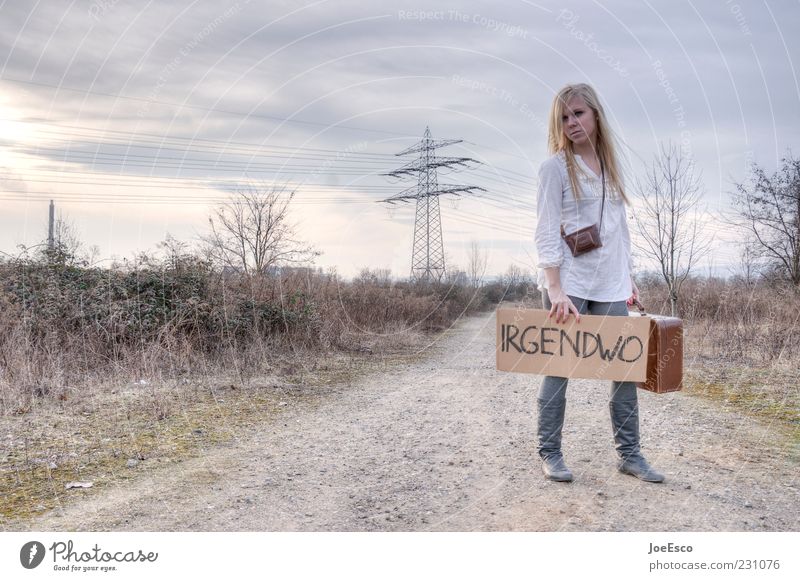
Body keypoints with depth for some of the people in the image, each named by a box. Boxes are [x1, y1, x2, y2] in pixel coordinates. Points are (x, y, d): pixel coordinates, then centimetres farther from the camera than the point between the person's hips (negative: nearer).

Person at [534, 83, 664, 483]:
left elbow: (620, 226, 19)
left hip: (610, 285, 6)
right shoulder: (555, 166, -4)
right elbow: (546, 233, -12)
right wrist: (555, 290, -20)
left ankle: (629, 453, 17)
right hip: (568, 283, -6)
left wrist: (627, 277, 15)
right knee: (558, 368, 1)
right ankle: (549, 453, 13)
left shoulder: (610, 165, 14)